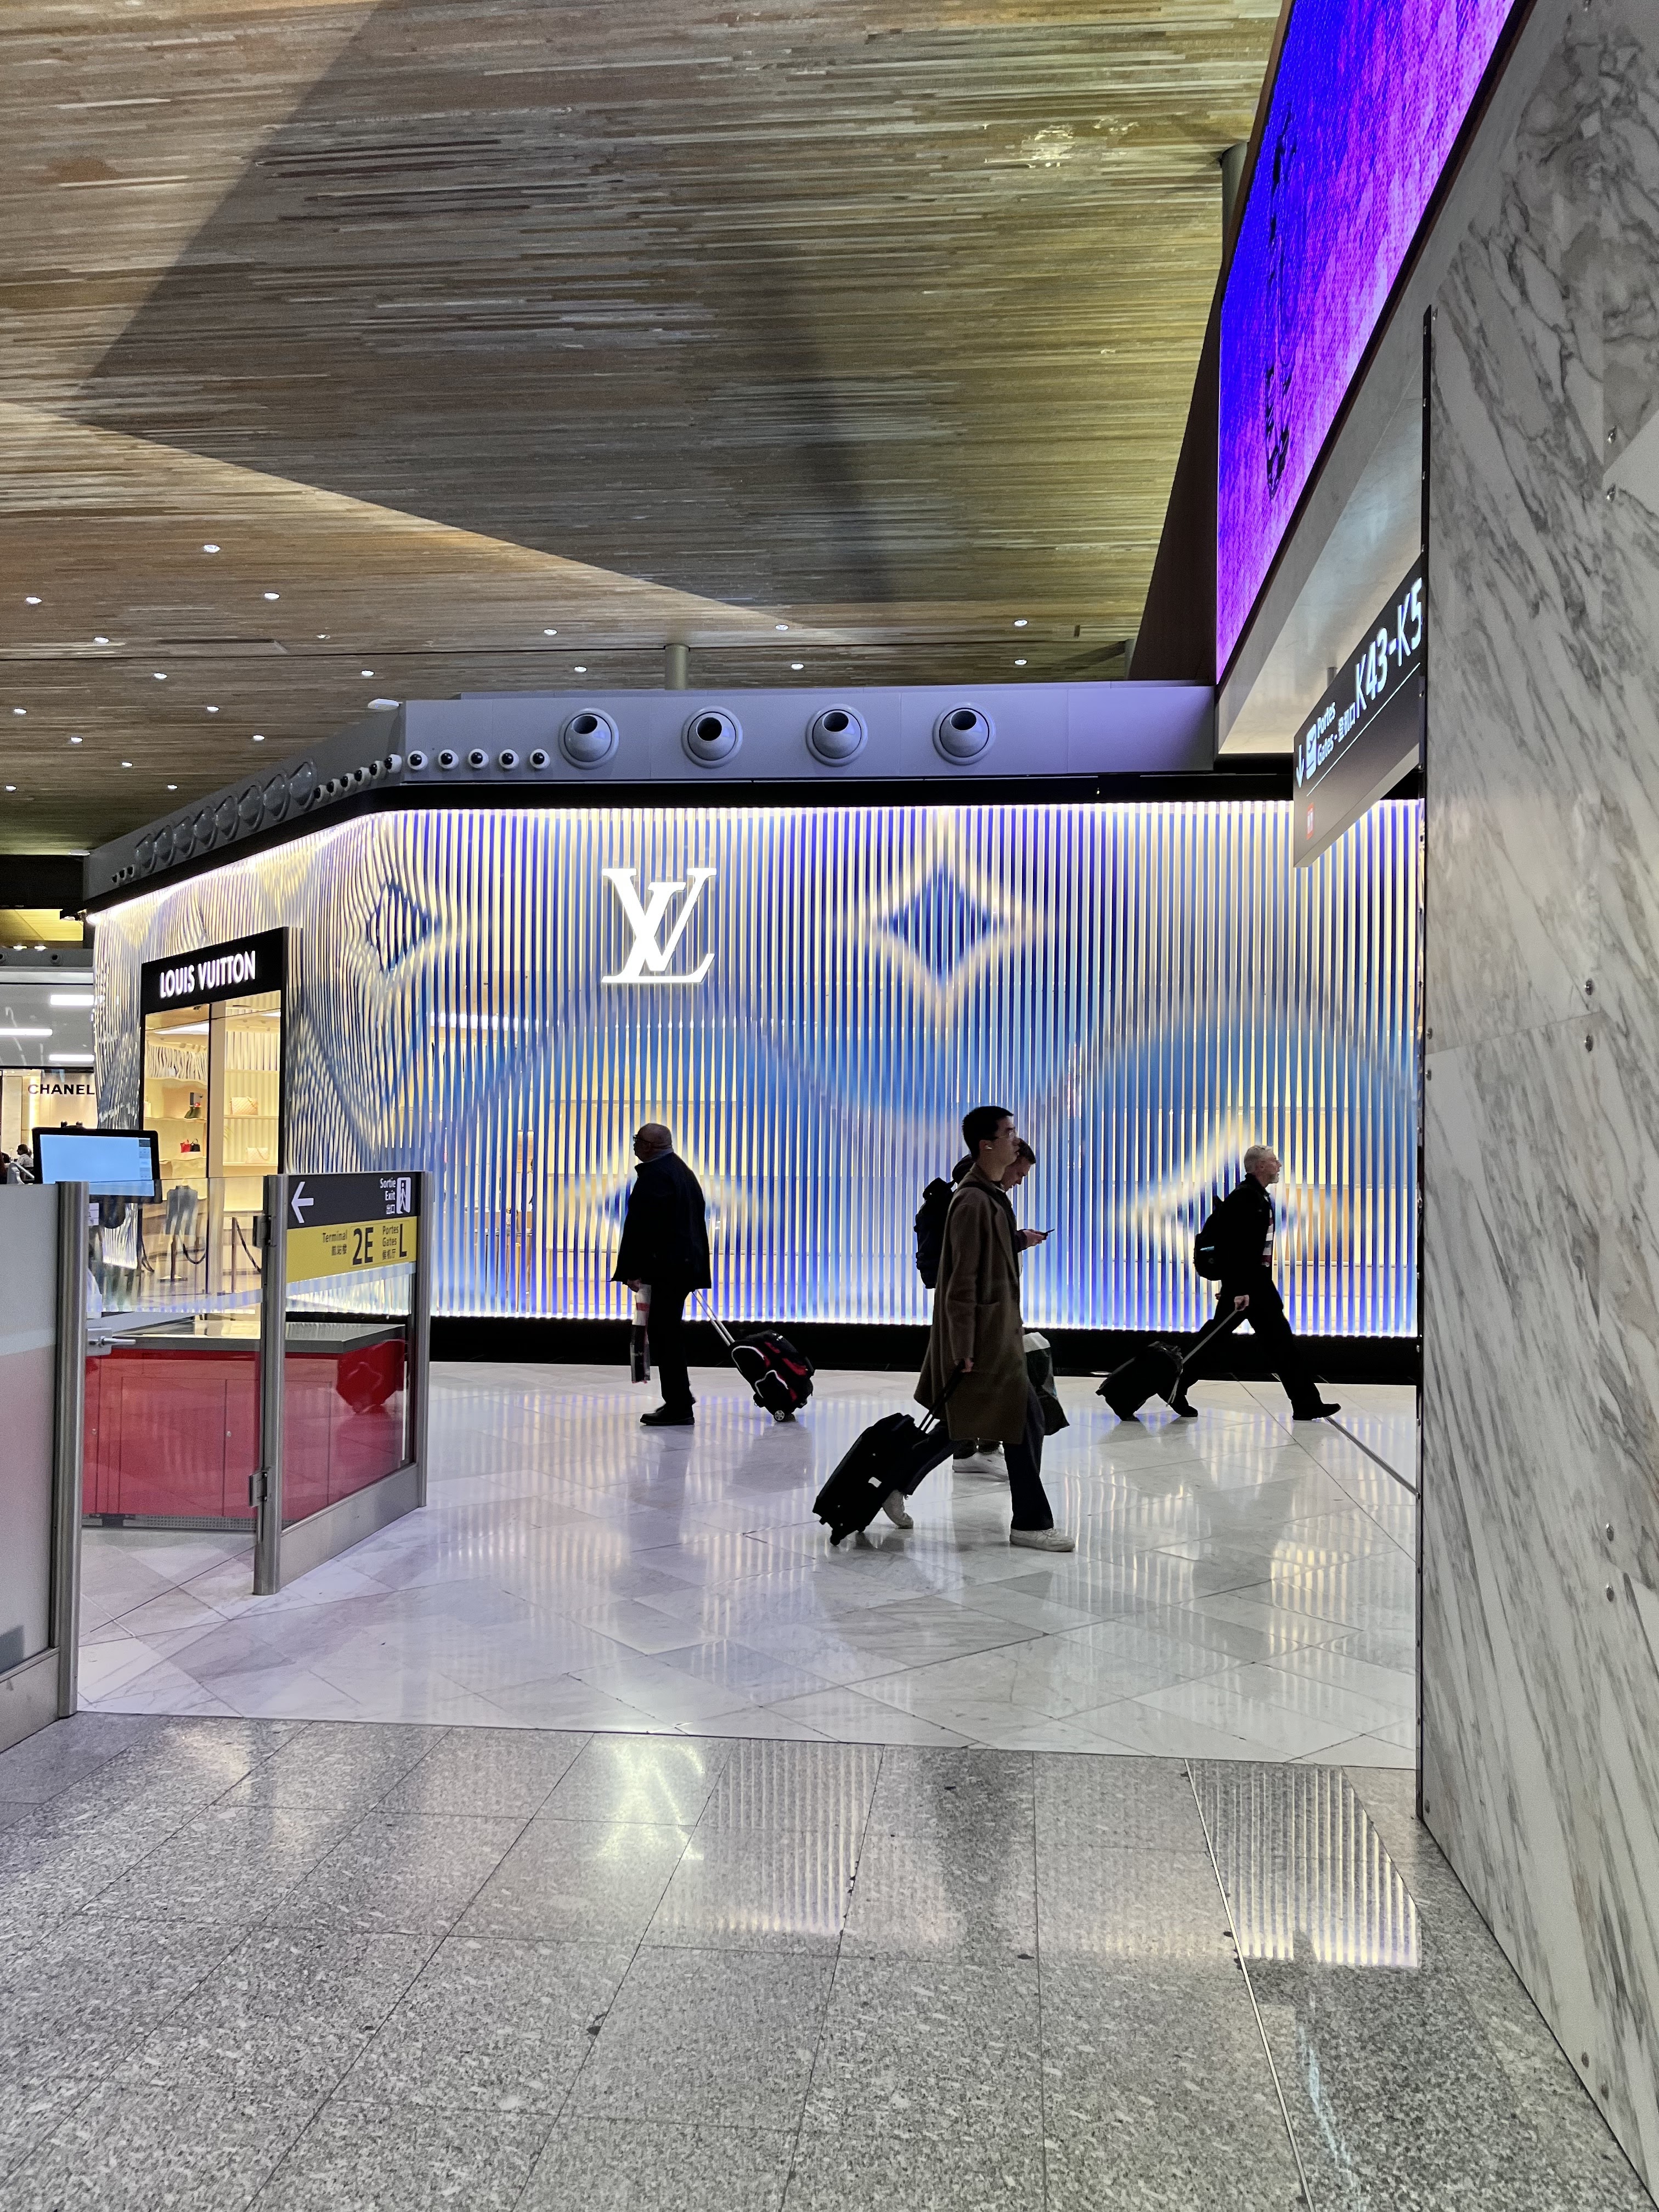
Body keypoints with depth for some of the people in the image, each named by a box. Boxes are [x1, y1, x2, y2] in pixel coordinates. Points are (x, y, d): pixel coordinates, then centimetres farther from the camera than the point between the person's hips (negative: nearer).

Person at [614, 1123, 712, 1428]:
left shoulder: (654, 1175, -14)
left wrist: (632, 1270, -17)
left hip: (665, 1267, -10)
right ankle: (680, 1398, 25)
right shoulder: (683, 1171, 17)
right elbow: (697, 1221, 21)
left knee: (664, 1333, -6)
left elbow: (641, 1225, -19)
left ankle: (678, 1407, -4)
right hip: (686, 1263, 10)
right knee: (669, 1330, 18)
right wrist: (697, 1268, 25)